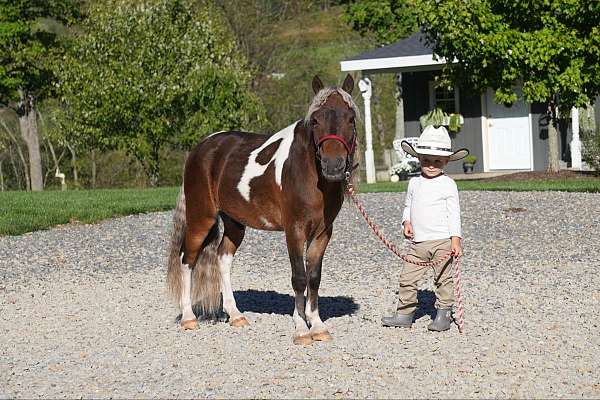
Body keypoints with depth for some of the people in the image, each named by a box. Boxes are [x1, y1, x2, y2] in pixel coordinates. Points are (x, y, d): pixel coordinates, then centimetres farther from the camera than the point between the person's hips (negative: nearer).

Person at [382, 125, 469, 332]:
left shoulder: (448, 185, -5)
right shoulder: (414, 183, 9)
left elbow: (454, 213, -6)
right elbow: (408, 205, 20)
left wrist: (456, 239, -12)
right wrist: (406, 222, 0)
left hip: (441, 241, -5)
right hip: (418, 242, 5)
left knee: (443, 279, 2)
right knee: (407, 278, 5)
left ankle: (444, 314, 11)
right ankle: (404, 313, 14)